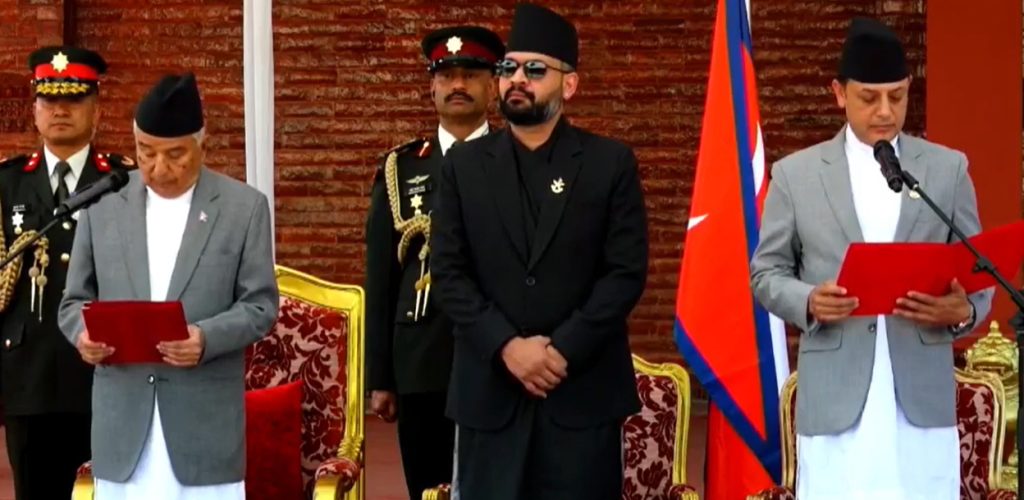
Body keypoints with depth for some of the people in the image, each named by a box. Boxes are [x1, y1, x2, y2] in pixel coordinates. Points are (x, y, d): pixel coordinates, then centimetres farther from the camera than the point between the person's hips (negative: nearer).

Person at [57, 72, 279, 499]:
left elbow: (260, 305, 0)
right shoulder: (103, 204, 8)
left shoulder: (245, 207, 2)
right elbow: (76, 299, 12)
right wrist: (84, 332, -12)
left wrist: (207, 337, -19)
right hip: (123, 418, 2)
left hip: (205, 419, -2)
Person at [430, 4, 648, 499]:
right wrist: (507, 346, -11)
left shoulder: (611, 163, 3)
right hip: (490, 388, 2)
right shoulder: (464, 164, 8)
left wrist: (563, 350, -12)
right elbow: (448, 273, 2)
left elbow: (627, 272, -3)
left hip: (583, 387, -1)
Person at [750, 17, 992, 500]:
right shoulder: (796, 173, 6)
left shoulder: (949, 169, 9)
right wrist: (809, 301, -13)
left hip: (923, 399, 1)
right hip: (834, 400, -1)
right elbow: (765, 271, 9)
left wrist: (963, 310, -12)